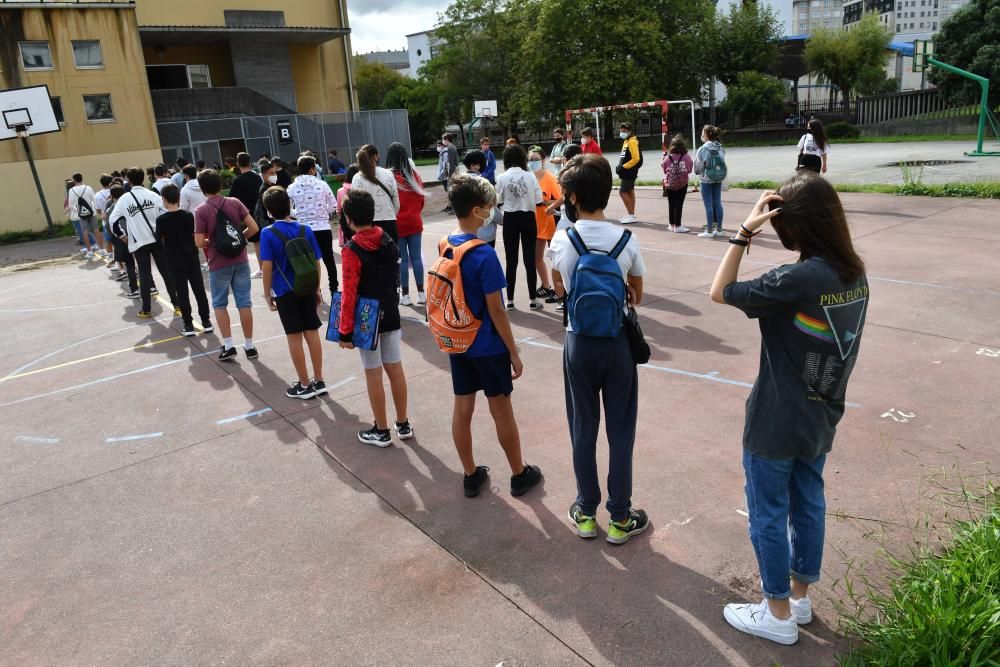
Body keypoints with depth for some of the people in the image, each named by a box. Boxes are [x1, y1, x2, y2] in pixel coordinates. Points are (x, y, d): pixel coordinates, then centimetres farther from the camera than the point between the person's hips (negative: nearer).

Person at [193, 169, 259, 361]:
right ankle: (250, 346, 12)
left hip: (218, 264, -2)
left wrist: (211, 242, 8)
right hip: (240, 260, 3)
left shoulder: (201, 211, -10)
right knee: (244, 303, 7)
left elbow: (199, 242, -13)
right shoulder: (234, 202, -2)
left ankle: (228, 346, 8)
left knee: (219, 304, 13)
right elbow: (253, 228, -4)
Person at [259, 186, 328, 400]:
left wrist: (267, 293, -1)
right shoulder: (305, 230, -1)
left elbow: (267, 266, -12)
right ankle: (319, 381, 17)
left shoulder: (268, 233, -10)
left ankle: (305, 385, 13)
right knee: (312, 334, 10)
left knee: (294, 337, 5)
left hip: (285, 293, -3)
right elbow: (316, 262, 3)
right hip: (307, 290, 3)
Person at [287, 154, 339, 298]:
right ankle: (334, 289, 19)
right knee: (329, 260, 13)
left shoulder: (292, 188, -3)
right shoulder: (322, 184, -4)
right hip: (323, 228, 0)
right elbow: (334, 207, 0)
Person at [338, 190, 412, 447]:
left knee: (373, 373, 4)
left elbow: (349, 295, -18)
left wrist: (345, 331, -14)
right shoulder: (388, 241, 1)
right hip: (390, 315, 6)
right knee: (395, 368, 12)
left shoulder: (352, 250, -18)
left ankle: (381, 431, 14)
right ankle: (403, 424, 23)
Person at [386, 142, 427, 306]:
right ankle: (421, 293, 9)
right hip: (414, 222, 3)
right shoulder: (414, 174, 1)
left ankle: (405, 295, 8)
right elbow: (421, 199, 7)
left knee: (402, 259, 3)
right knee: (416, 257, 8)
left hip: (397, 224, -3)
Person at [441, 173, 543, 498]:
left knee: (462, 410, 14)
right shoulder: (484, 255, -23)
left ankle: (471, 475, 28)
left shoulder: (444, 246, 0)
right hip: (487, 346, -6)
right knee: (502, 411, 9)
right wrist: (514, 353, -10)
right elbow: (496, 311, -19)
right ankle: (520, 474, 26)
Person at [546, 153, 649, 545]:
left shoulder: (560, 241, -9)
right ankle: (619, 518, 21)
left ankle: (586, 513, 27)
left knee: (583, 430, 14)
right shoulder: (626, 241, -10)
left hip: (579, 344, 1)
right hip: (617, 343, 0)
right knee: (620, 431, 11)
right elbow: (636, 296, 4)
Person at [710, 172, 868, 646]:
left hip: (775, 424, -8)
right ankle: (799, 596, 40)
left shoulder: (798, 279, -27)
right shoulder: (855, 275, -2)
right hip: (821, 419, 8)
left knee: (769, 515, 10)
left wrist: (745, 231, -17)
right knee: (809, 506, 21)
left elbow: (720, 292, -17)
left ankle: (778, 615, 26)